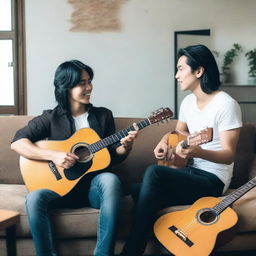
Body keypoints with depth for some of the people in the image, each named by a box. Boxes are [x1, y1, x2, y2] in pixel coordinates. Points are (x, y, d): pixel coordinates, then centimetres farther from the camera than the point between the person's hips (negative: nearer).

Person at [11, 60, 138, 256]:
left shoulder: (104, 115, 10)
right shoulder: (51, 118, 3)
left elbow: (113, 156, 10)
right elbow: (17, 143, -7)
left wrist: (125, 146, -13)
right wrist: (53, 155, -19)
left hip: (94, 185, 1)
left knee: (110, 180, -34)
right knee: (34, 198, -31)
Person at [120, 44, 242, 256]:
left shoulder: (226, 104, -16)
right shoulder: (188, 101, 9)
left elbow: (229, 155, -19)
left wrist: (199, 152, -39)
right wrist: (165, 140, 1)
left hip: (212, 180, -8)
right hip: (191, 172, 8)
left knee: (154, 173, -31)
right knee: (139, 192, -18)